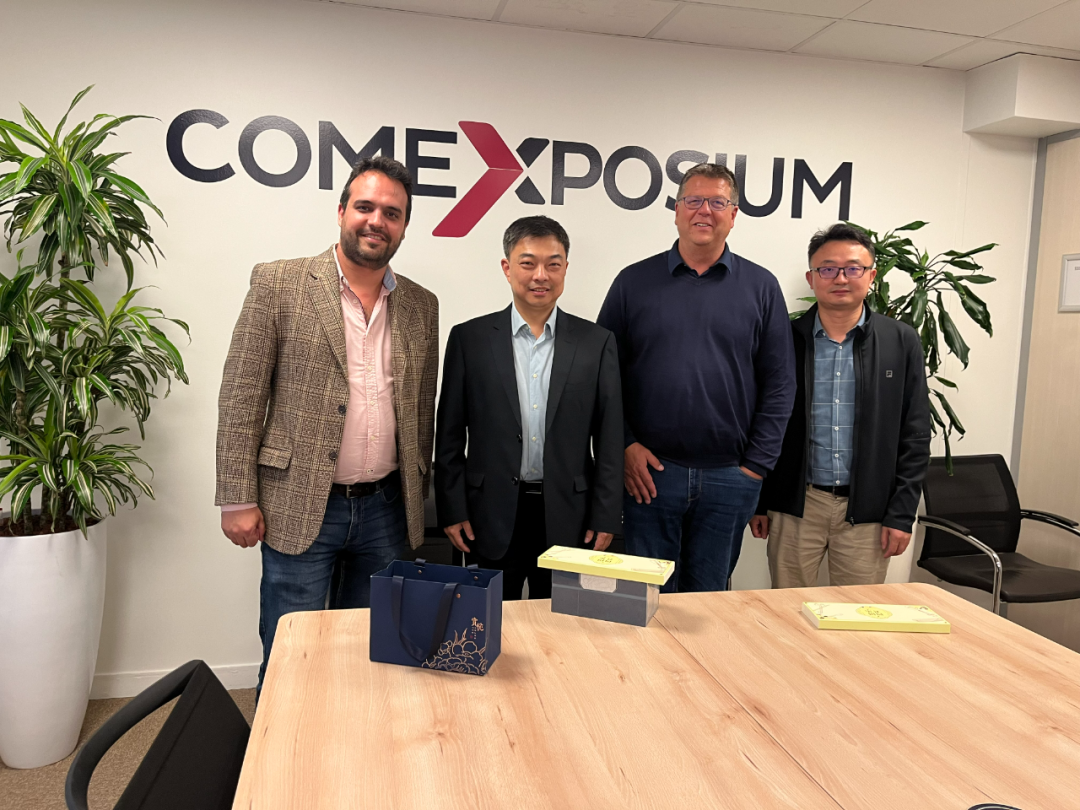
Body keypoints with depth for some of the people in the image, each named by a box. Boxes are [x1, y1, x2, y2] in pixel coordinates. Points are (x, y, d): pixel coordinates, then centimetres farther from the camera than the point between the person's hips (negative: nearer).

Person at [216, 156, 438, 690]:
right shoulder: (278, 284, -4)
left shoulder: (421, 305, 8)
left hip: (385, 509, 4)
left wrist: (417, 502, 12)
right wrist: (238, 500, -9)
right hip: (300, 510, -3)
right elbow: (239, 397, -6)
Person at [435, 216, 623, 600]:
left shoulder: (597, 342, 2)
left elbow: (609, 438, 2)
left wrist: (605, 518, -1)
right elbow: (449, 435, 2)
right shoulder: (469, 338, 1)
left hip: (568, 519, 1)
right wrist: (452, 510, -1)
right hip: (492, 518, 0)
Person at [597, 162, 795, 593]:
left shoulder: (761, 287, 5)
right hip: (648, 472, 0)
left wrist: (756, 463, -2)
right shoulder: (634, 281, 4)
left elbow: (779, 383, 4)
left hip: (730, 477, 1)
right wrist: (624, 445, -5)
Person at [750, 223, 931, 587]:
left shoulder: (901, 342, 3)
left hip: (867, 512, 0)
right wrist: (758, 503, 4)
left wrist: (902, 514, -2)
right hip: (795, 506, 0)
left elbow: (915, 436, 3)